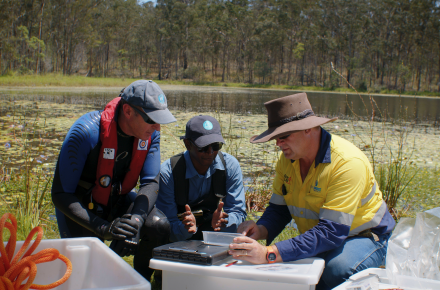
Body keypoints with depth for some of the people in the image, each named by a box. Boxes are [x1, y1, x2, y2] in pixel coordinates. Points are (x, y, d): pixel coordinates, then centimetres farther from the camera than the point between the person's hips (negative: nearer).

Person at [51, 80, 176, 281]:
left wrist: (134, 220, -36)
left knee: (159, 226, -22)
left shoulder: (150, 133, -16)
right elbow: (60, 195, -28)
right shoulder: (86, 132, -31)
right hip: (80, 205, -3)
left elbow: (151, 183, -15)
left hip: (117, 200, 4)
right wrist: (103, 228, -40)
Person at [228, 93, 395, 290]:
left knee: (336, 270, -37)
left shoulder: (347, 163, -28)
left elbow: (332, 231, -35)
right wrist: (261, 229, -23)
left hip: (364, 238, -5)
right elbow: (278, 209, 2)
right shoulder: (288, 158, -4)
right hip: (319, 241, 6)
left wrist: (269, 254, -44)